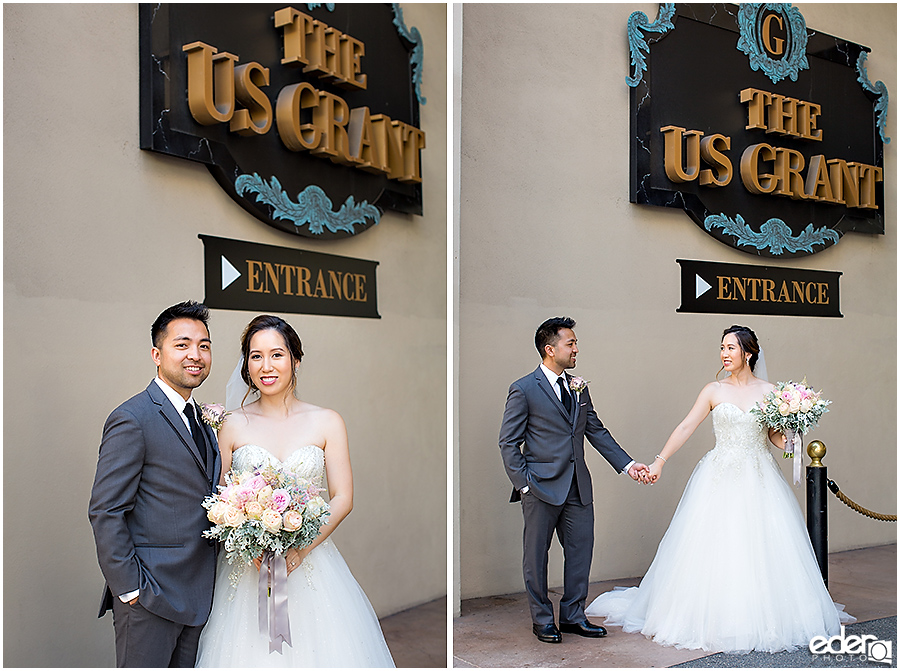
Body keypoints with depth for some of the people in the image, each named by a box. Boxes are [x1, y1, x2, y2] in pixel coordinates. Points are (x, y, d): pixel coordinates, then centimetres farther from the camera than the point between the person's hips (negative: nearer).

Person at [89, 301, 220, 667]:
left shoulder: (203, 421, 13)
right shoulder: (132, 419, -13)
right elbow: (105, 512, -16)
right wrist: (130, 589, -16)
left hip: (198, 594, 8)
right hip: (149, 596, -8)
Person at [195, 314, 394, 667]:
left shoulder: (327, 422, 1)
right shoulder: (233, 425, 2)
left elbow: (342, 499, -1)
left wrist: (302, 548, -14)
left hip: (311, 564, 0)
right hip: (246, 567, 0)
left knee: (316, 649, 2)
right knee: (250, 649, 3)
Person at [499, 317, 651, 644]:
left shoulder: (579, 387, 11)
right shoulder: (524, 389, -8)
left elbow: (596, 430, 14)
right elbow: (508, 442, -6)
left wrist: (627, 464, 7)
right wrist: (524, 484, -13)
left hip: (578, 485, 6)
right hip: (542, 485, -6)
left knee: (581, 549, 9)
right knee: (536, 555, 5)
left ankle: (573, 616, 24)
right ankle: (542, 619, 21)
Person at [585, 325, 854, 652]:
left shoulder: (768, 390, 5)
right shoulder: (714, 391, 2)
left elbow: (776, 436, 8)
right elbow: (686, 428, -1)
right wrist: (660, 461, -8)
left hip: (759, 478, 1)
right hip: (721, 480, -1)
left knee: (763, 548, 2)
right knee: (716, 548, -1)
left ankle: (765, 618, 15)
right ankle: (715, 621, 11)